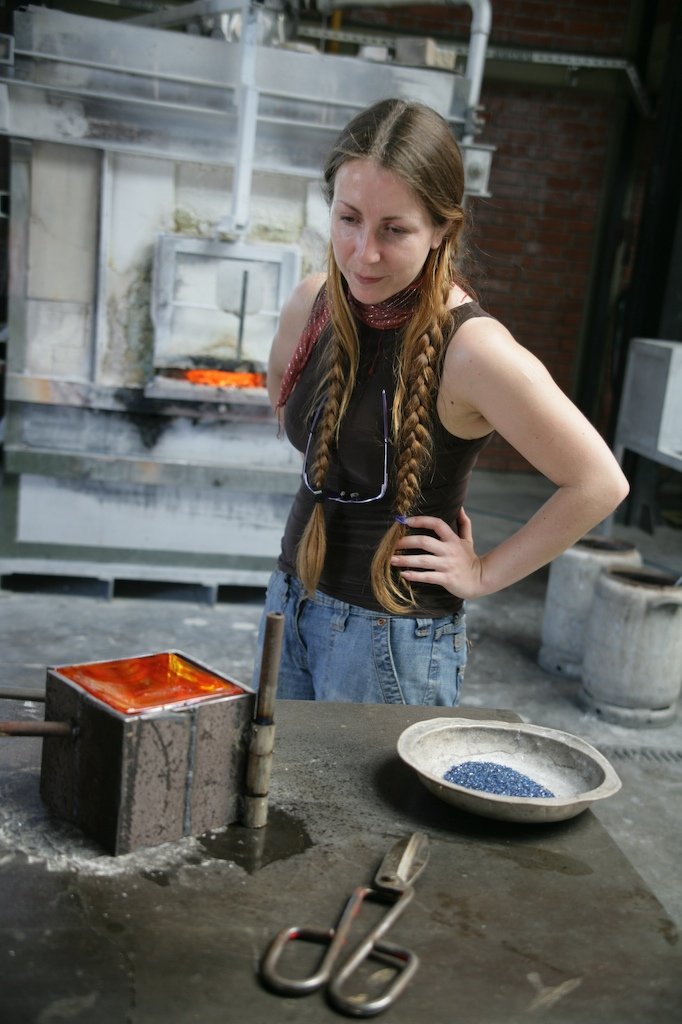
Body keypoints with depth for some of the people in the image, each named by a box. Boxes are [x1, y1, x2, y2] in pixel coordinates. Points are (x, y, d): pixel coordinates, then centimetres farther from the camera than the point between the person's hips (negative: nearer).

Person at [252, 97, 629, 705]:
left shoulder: (472, 348, -23)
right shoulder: (313, 305, -3)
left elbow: (599, 483, -18)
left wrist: (485, 574, -11)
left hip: (391, 634, -6)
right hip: (291, 598, 7)